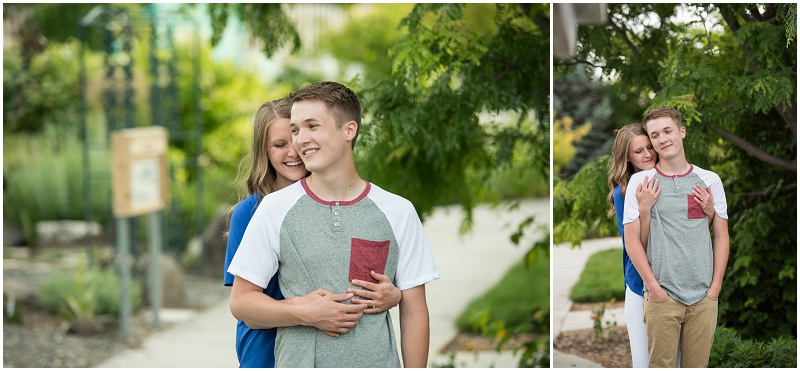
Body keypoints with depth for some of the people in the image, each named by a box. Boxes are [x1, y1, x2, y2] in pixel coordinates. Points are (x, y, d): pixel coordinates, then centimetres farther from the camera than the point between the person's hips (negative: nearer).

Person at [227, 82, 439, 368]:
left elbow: (413, 311, 5)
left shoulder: (398, 212, 2)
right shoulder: (276, 208, 2)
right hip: (297, 362, 0)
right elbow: (241, 301, 2)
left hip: (377, 361, 0)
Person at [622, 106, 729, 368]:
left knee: (697, 365, 5)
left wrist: (715, 286, 0)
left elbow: (721, 236, 9)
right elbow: (632, 239, 0)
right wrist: (653, 286, -7)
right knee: (661, 364, -2)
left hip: (704, 297, 2)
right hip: (662, 296, -2)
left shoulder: (710, 180, 9)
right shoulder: (640, 181, 3)